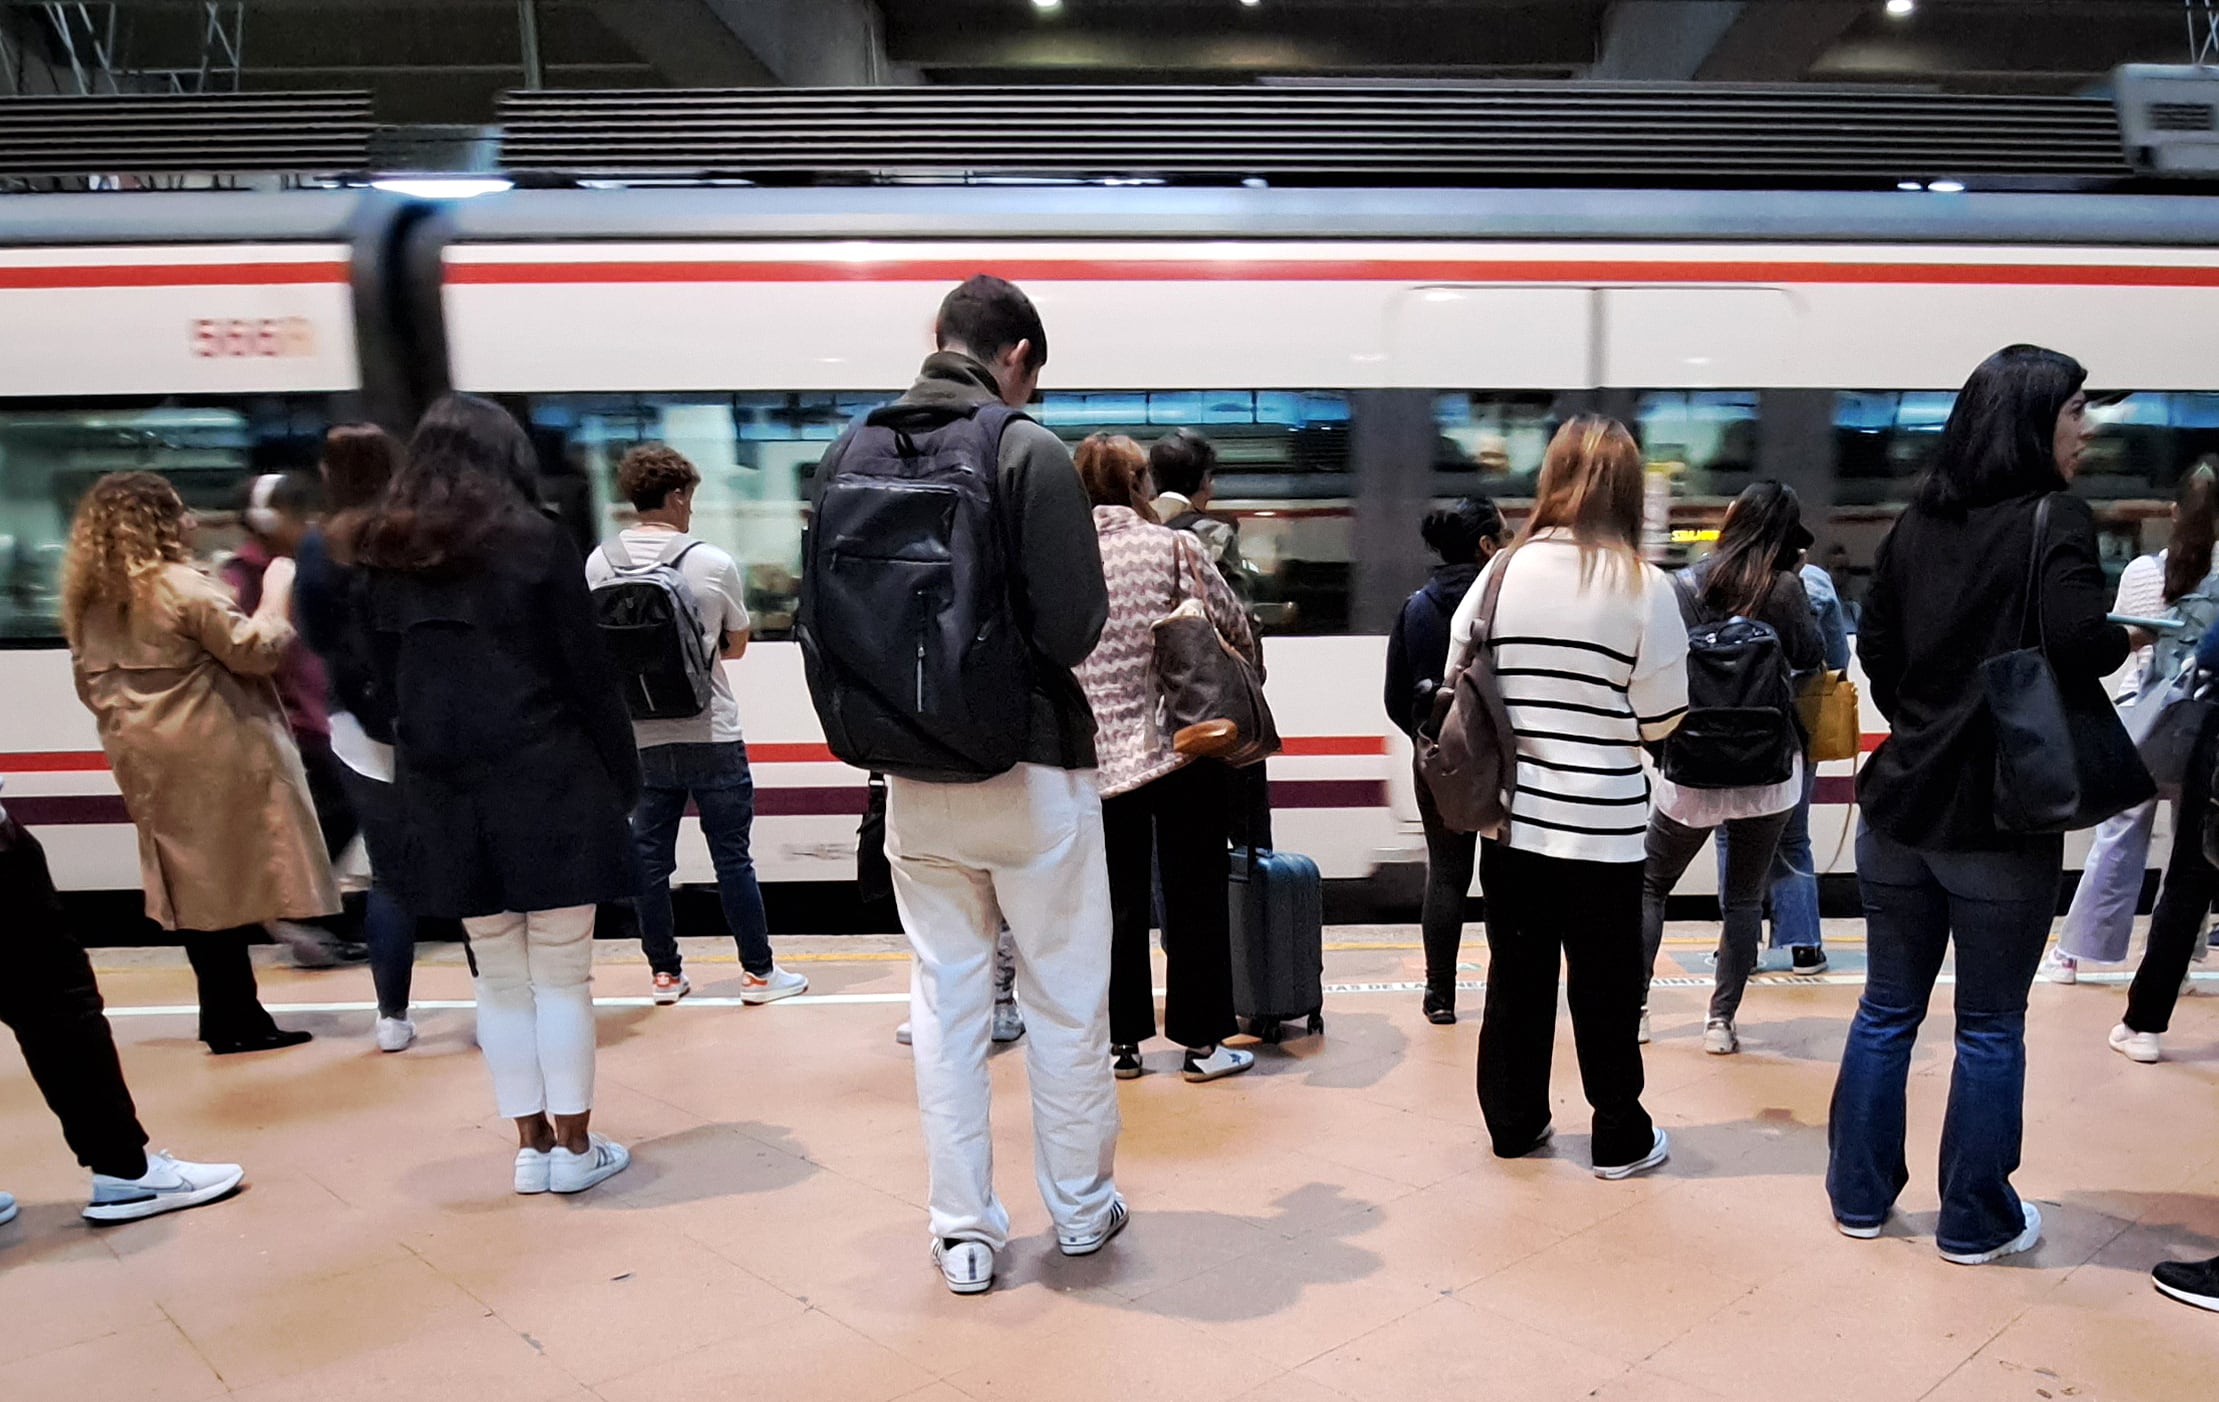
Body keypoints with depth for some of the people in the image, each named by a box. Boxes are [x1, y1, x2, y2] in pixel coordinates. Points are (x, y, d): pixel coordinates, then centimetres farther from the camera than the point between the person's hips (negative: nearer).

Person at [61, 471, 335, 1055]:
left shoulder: (89, 599, 10)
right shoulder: (182, 587, -14)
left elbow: (89, 683, 17)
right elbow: (256, 651, -14)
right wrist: (276, 593, -3)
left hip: (149, 764, 8)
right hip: (213, 760, -8)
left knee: (195, 887, 13)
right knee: (231, 884, -2)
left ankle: (224, 1016, 20)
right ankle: (237, 1021, 1)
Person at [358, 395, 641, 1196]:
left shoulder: (385, 557, 8)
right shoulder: (537, 542, -5)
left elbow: (384, 680, 10)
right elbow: (588, 673, -6)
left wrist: (429, 753, 14)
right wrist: (623, 775, 1)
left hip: (443, 793, 4)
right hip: (547, 784, -4)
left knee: (499, 978, 13)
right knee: (561, 973, 5)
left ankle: (531, 1145, 20)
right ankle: (574, 1146, 12)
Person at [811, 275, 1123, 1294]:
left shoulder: (849, 453, 0)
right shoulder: (1027, 450, -14)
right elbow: (1071, 630, -18)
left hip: (915, 776, 4)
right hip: (1032, 769, -4)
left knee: (945, 1001, 14)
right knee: (1066, 1001, 12)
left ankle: (963, 1231, 22)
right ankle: (1082, 1209, 28)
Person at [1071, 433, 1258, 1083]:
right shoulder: (1175, 547, -6)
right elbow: (1238, 632, -2)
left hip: (1097, 755, 3)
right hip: (1184, 746, -3)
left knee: (1118, 902, 13)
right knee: (1195, 897, 8)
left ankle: (1121, 1042, 19)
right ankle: (1202, 1041, 15)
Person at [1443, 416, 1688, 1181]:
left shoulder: (1501, 571, -1)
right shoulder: (1643, 585, -9)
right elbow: (1660, 719, -8)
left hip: (1510, 817, 3)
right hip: (1602, 823, -3)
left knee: (1516, 974, 15)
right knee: (1605, 986, 10)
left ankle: (1513, 1122, 28)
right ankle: (1621, 1138, 24)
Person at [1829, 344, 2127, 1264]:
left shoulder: (1916, 523, 7)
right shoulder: (2055, 519, -11)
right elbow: (2079, 641, -25)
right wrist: (2125, 639, -4)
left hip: (1900, 804, 5)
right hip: (2000, 817, -5)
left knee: (1888, 1007, 15)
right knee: (1990, 1026, 9)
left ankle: (1860, 1197, 25)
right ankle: (1975, 1222, 21)